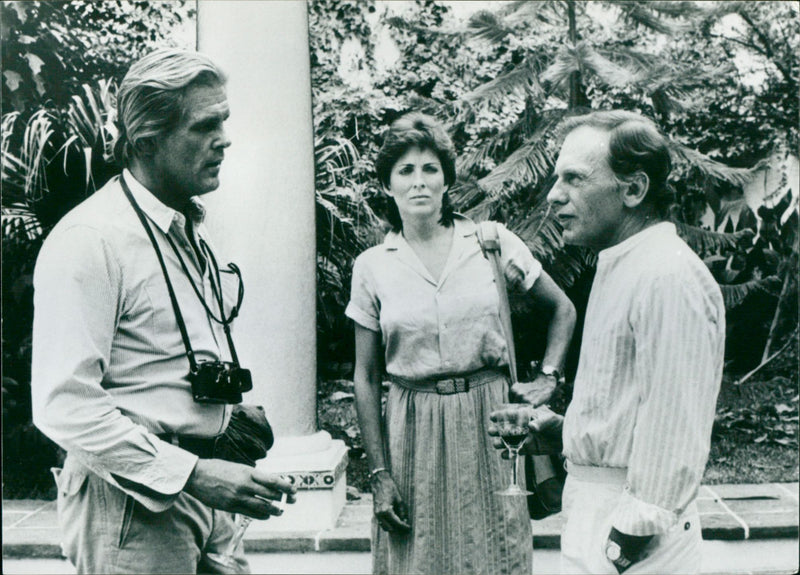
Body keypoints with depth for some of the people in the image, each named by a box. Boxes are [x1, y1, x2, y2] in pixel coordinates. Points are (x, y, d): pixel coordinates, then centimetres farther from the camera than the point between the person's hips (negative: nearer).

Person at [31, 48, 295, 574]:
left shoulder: (190, 226, 12)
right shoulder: (91, 239, -18)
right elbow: (64, 405, -23)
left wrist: (228, 406, 11)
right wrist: (191, 474, -25)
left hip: (203, 487, 8)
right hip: (132, 505, -8)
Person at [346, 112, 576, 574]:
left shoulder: (493, 242, -1)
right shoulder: (373, 266, 0)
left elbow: (563, 310, 11)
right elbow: (367, 378, 2)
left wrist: (547, 378, -2)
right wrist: (379, 475, -1)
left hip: (489, 420, 0)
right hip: (413, 431, 0)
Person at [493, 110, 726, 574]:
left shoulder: (670, 279, -21)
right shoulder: (620, 266, 12)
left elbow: (673, 437, -23)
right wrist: (563, 432, 10)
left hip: (627, 529, -9)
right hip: (596, 507, 9)